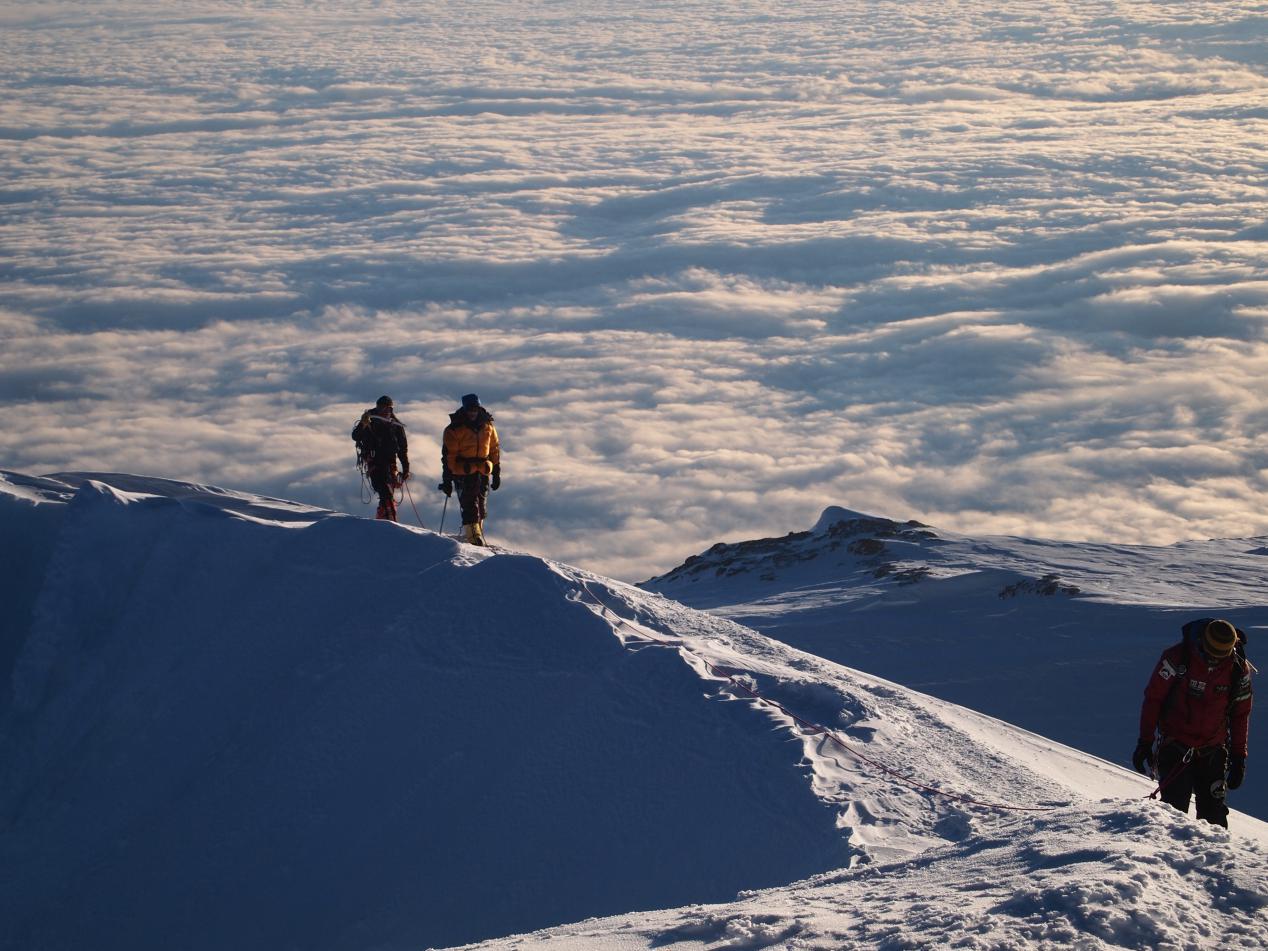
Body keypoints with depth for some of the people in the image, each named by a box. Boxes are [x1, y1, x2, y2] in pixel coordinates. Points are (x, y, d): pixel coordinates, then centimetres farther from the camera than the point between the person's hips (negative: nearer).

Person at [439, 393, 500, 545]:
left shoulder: (487, 427, 8)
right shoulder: (454, 429, -6)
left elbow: (494, 450, 17)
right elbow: (448, 456, -6)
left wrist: (497, 474, 14)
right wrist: (447, 480, -9)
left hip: (483, 473, 4)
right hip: (463, 474, -4)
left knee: (481, 507, 9)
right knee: (470, 506, -13)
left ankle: (477, 532, 21)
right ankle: (472, 534, -16)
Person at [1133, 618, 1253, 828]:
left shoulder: (1239, 669, -3)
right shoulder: (1176, 658, -13)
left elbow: (1240, 713, 8)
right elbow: (1153, 699, -5)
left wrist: (1238, 756, 9)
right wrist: (1145, 743, -5)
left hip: (1213, 753, 2)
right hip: (1175, 747, -2)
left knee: (1214, 813, 0)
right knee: (1174, 810, -9)